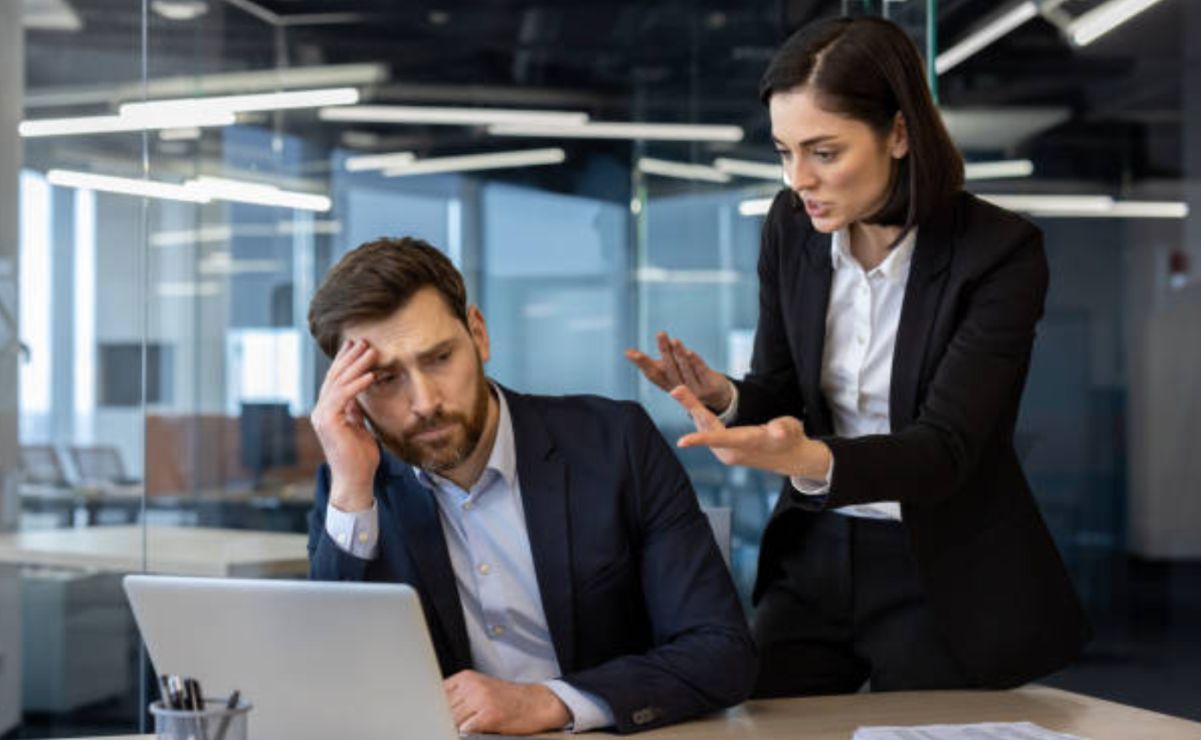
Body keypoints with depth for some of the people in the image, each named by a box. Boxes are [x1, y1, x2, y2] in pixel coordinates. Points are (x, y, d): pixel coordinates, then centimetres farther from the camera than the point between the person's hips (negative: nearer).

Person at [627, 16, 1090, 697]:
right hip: (814, 557, 4)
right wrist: (725, 397, -20)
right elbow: (781, 396, 4)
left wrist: (810, 459, -43)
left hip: (943, 577, -4)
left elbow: (944, 449, -25)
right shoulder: (792, 227, -4)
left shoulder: (1001, 252, -19)